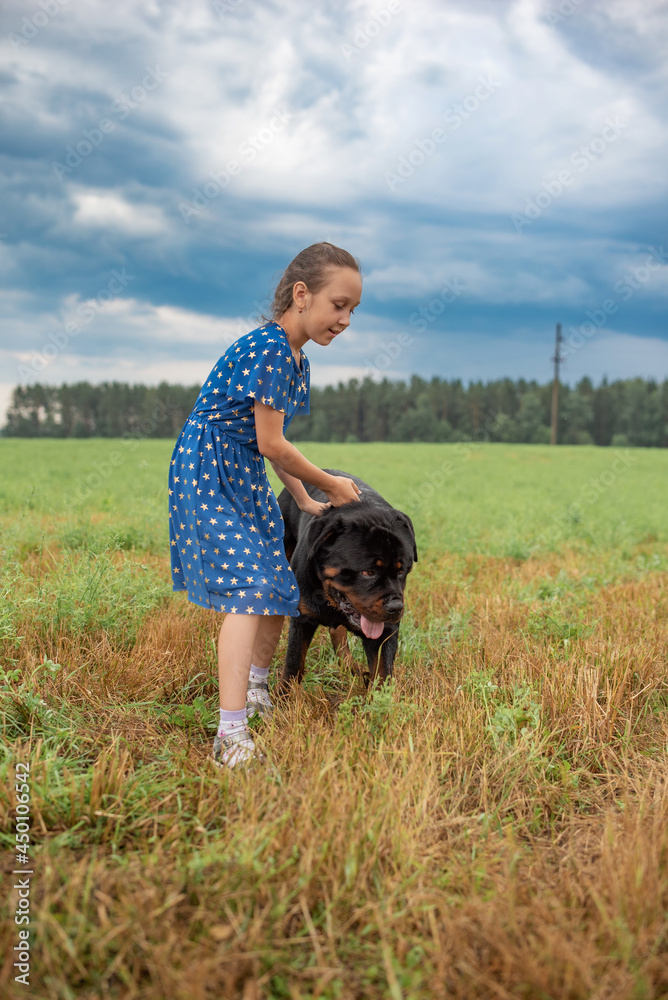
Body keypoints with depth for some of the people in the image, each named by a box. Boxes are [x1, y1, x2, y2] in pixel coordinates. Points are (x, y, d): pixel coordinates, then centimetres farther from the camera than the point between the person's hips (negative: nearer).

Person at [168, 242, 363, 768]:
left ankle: (256, 693, 33)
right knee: (248, 587, -20)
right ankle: (232, 734, -22)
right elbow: (272, 446, -19)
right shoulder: (268, 349, -20)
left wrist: (305, 502, 21)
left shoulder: (297, 361, 10)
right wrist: (331, 485, -6)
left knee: (281, 587, 13)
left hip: (246, 479, 10)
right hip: (209, 473, -10)